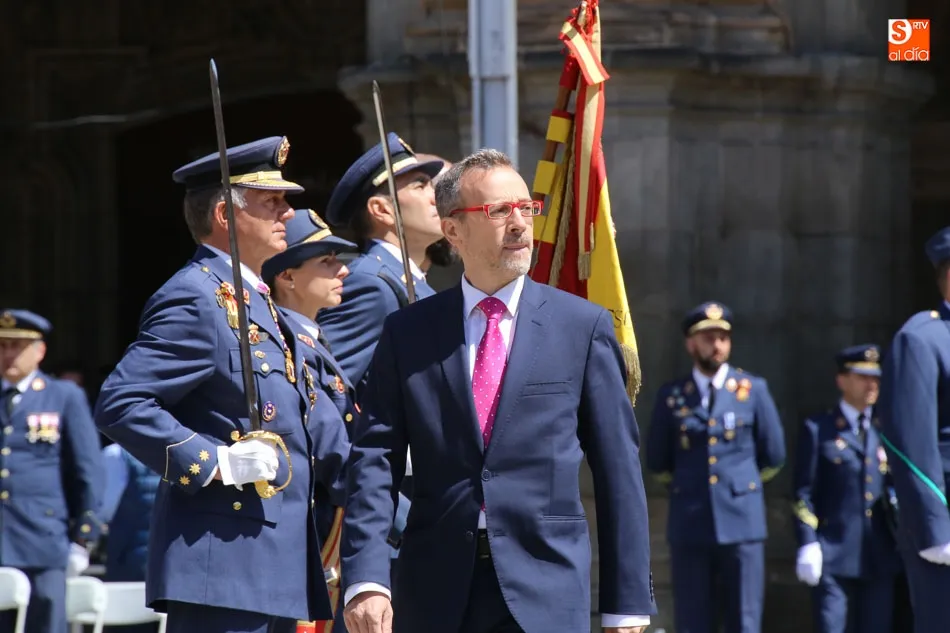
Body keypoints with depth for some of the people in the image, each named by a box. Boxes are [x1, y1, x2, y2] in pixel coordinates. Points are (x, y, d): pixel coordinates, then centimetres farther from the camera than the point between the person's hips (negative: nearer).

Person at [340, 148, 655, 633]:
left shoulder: (582, 327, 4)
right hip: (434, 594, 2)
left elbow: (618, 469, 4)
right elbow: (374, 460, 1)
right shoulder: (406, 333, 7)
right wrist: (364, 578, -13)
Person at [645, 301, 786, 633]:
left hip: (741, 522, -1)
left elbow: (773, 456, 10)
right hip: (690, 526, 1)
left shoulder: (753, 390, 5)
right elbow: (658, 462, 13)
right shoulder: (671, 396, 6)